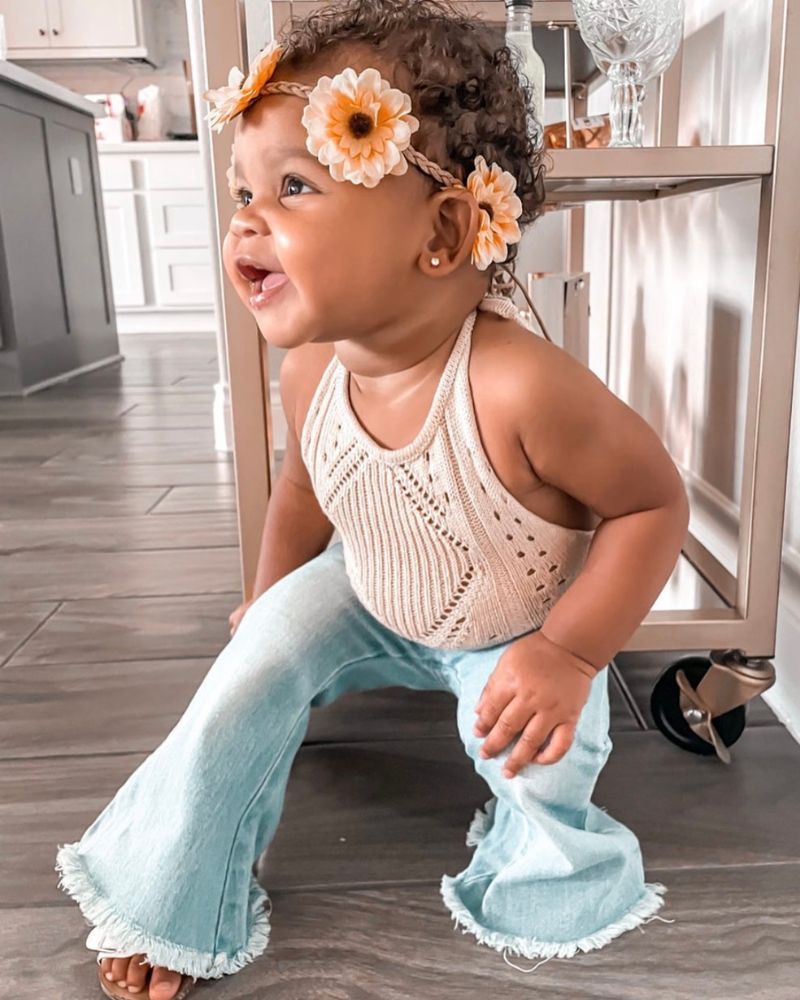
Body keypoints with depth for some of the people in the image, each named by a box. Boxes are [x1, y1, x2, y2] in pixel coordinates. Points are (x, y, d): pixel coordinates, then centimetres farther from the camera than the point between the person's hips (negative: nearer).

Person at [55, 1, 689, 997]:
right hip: (369, 597, 4)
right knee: (247, 678, -6)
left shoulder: (520, 387, -41)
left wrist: (567, 655, -29)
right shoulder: (310, 370, -22)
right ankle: (175, 901, 19)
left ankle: (543, 878, 19)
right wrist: (272, 596, 15)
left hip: (515, 633, -3)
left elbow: (655, 503, -27)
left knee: (541, 763, -21)